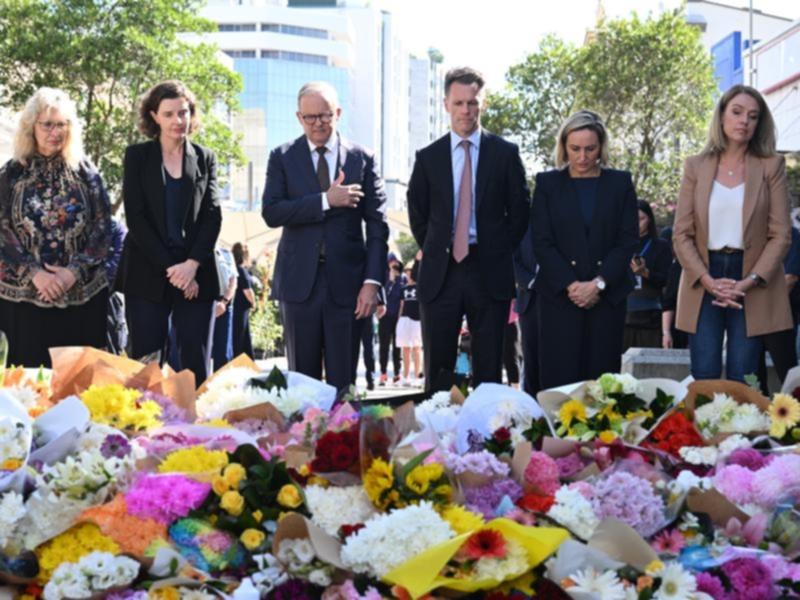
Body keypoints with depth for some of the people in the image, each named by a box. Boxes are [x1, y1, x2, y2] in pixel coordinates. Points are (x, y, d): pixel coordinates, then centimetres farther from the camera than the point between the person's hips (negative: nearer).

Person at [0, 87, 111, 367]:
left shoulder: (85, 171, 6)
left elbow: (103, 228, 2)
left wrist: (74, 271, -11)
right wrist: (34, 273, -13)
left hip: (82, 294, 1)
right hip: (25, 295, 0)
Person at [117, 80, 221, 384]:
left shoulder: (204, 158, 11)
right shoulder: (137, 156, 6)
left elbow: (213, 216, 5)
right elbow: (135, 217, -2)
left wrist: (192, 265, -9)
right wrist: (169, 268, -10)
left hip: (196, 274, 2)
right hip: (147, 276, -1)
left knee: (196, 364, -1)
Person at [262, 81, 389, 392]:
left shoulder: (363, 159, 6)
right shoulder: (282, 157, 6)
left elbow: (377, 225, 3)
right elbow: (271, 213, -7)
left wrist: (373, 281, -7)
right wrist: (326, 200, -16)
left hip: (346, 283, 0)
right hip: (299, 282, 0)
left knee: (343, 381, 3)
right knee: (302, 379, 6)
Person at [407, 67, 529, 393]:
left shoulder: (505, 154, 4)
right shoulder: (428, 157, 7)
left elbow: (519, 211, 7)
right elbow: (417, 215, 14)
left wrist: (499, 252, 2)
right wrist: (434, 252, 7)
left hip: (489, 271, -1)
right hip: (440, 272, 1)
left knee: (488, 369, 3)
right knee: (438, 370, 3)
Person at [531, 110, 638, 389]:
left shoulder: (620, 183, 8)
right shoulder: (547, 183, 6)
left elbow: (628, 240, 3)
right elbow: (541, 242, 0)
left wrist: (598, 284, -9)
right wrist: (571, 285, -11)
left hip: (607, 296, 1)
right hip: (559, 296, -1)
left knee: (601, 376, 0)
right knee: (559, 377, -4)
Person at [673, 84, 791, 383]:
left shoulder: (771, 166, 3)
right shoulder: (695, 166, 6)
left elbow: (780, 235, -2)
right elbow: (681, 234, 2)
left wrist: (748, 283, -13)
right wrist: (708, 281, -11)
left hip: (752, 288, -1)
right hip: (704, 285, 1)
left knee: (742, 383, -2)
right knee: (704, 379, -2)